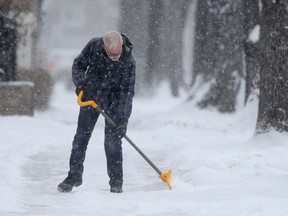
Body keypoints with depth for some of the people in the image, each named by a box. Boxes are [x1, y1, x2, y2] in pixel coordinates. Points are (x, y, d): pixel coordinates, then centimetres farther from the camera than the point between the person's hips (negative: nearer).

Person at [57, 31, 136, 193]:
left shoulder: (129, 61, -25)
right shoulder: (94, 46, -19)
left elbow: (127, 90, -24)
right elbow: (78, 64, -3)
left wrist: (123, 119, -28)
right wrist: (80, 83, -21)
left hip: (113, 101, -3)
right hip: (90, 96, 3)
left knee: (112, 140, -8)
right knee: (81, 136, 4)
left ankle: (116, 181, 2)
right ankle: (74, 176, 15)